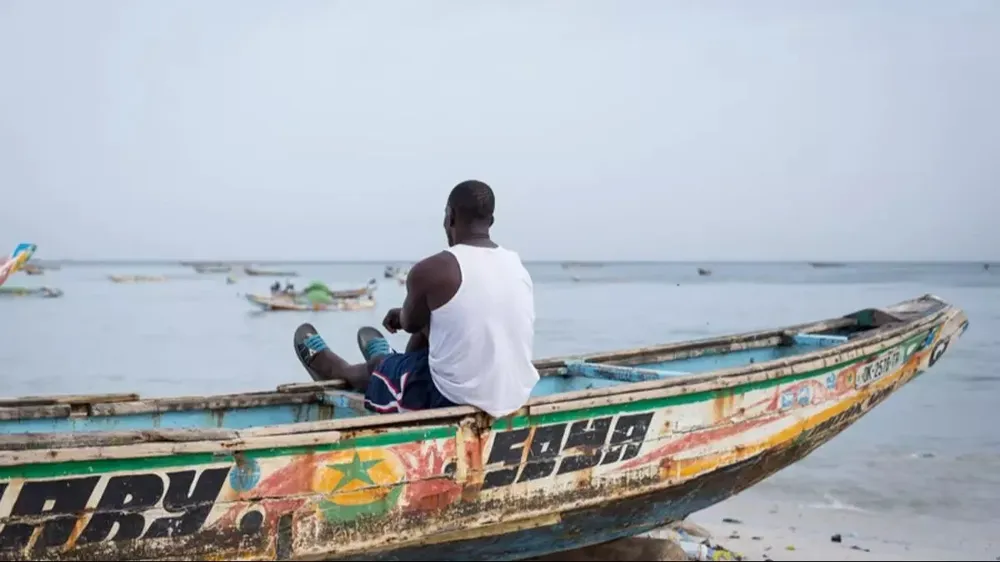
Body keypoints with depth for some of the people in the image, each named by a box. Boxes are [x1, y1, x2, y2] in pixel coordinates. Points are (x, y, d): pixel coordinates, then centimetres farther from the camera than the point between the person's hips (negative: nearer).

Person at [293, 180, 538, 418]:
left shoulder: (432, 270, -16)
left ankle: (334, 368, 57)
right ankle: (390, 362, 61)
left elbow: (410, 324, 5)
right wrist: (406, 315, 29)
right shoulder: (516, 265, 3)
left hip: (456, 399, -6)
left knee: (378, 366, 23)